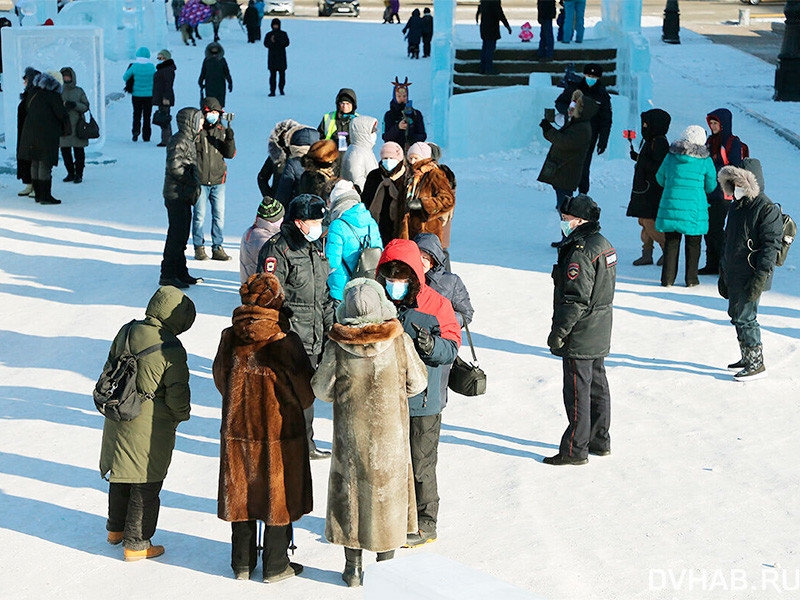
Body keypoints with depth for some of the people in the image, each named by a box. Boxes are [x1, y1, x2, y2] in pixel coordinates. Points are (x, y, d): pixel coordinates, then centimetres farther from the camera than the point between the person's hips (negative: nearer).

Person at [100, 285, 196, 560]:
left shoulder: (127, 332, -2)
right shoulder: (171, 349, -22)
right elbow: (177, 393, -17)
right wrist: (182, 415, 5)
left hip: (118, 419, 7)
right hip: (150, 427, -7)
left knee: (121, 476, 24)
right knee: (146, 485, 6)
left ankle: (116, 529, 41)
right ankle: (136, 544, 14)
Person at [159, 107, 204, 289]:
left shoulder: (189, 140, 17)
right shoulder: (179, 141, -15)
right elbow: (174, 167, -22)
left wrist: (194, 185, 10)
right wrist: (193, 181, -15)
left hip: (184, 196, 10)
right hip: (176, 196, -10)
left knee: (182, 235, 14)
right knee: (177, 235, -9)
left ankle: (181, 273, 22)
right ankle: (167, 275, -5)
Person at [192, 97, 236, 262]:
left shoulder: (222, 131, 10)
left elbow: (230, 154, 6)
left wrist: (230, 140, -12)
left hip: (218, 181, 4)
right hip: (200, 181, -3)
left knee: (219, 215, 2)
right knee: (200, 216, -1)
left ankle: (217, 248, 10)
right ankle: (199, 248, 10)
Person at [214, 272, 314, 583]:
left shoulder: (230, 338, -9)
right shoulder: (285, 341, -19)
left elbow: (221, 381, 7)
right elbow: (306, 391, -11)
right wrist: (294, 407, 11)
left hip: (237, 428, 3)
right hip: (279, 431, -3)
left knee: (241, 493, 16)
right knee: (277, 496, 11)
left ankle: (242, 563, 26)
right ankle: (276, 565, 21)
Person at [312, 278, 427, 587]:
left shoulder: (336, 348, -16)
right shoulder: (400, 342, -14)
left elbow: (322, 390, -5)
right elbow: (417, 383, -2)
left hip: (351, 438, 0)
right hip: (390, 437, 0)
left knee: (350, 493, 14)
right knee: (388, 494, 16)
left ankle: (353, 567, 23)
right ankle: (386, 565, 25)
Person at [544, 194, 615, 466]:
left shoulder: (579, 253, -22)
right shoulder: (604, 245, 9)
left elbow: (575, 299, -24)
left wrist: (558, 331, -18)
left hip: (579, 338, -10)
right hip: (600, 335, 10)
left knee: (577, 391, -4)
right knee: (597, 385, 18)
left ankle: (575, 450, 1)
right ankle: (600, 440, 28)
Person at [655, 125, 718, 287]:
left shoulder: (671, 157, -1)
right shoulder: (705, 161, -5)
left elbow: (660, 179, 12)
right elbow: (711, 187, 4)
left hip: (670, 206, 2)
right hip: (694, 210, -1)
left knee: (671, 242, 10)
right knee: (693, 244, 11)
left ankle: (668, 278, 10)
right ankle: (691, 279, 14)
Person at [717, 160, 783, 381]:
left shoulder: (767, 209, -13)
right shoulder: (736, 207, 14)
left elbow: (770, 246, -17)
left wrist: (760, 278, -22)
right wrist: (722, 274, 21)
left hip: (751, 278, -9)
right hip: (733, 276, 9)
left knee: (744, 317, -8)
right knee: (736, 316, 15)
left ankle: (756, 364, 1)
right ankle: (747, 358, 29)